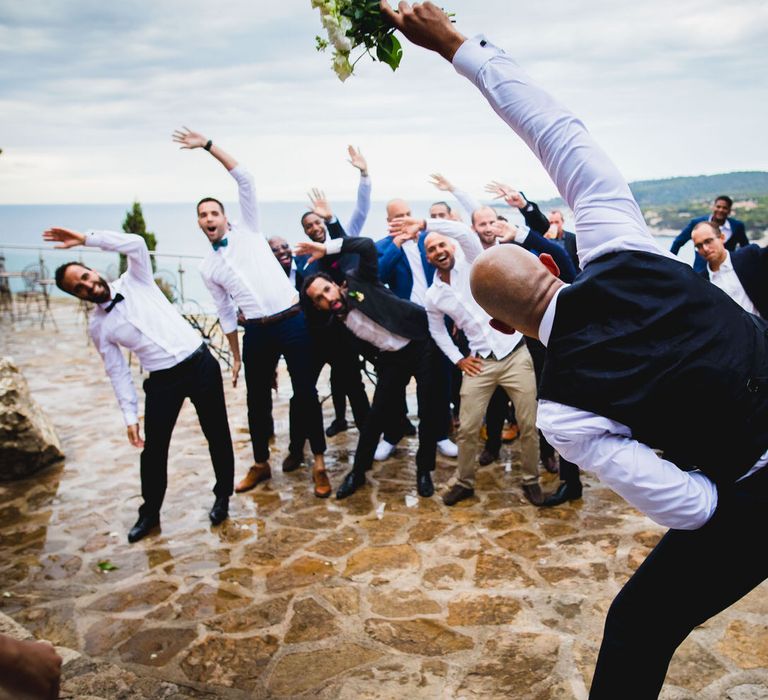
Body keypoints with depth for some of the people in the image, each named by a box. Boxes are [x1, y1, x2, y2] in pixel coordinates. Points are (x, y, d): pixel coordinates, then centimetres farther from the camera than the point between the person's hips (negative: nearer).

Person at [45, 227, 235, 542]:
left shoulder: (135, 281, 2)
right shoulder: (97, 326, 5)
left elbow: (135, 243, -16)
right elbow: (118, 372, 5)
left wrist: (87, 239, -17)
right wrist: (130, 415, 0)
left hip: (199, 363, -2)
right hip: (162, 380, 2)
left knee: (217, 434, 6)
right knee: (153, 447, 7)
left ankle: (222, 496, 27)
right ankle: (150, 512, 28)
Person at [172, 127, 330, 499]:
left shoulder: (248, 230, 6)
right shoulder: (207, 267, 13)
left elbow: (244, 179, -3)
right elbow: (226, 314, 17)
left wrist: (208, 145, -6)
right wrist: (236, 356, 15)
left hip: (293, 321, -4)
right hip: (257, 332, 4)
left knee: (305, 393, -1)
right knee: (257, 400, 11)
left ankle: (319, 464, 11)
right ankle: (261, 464, 30)